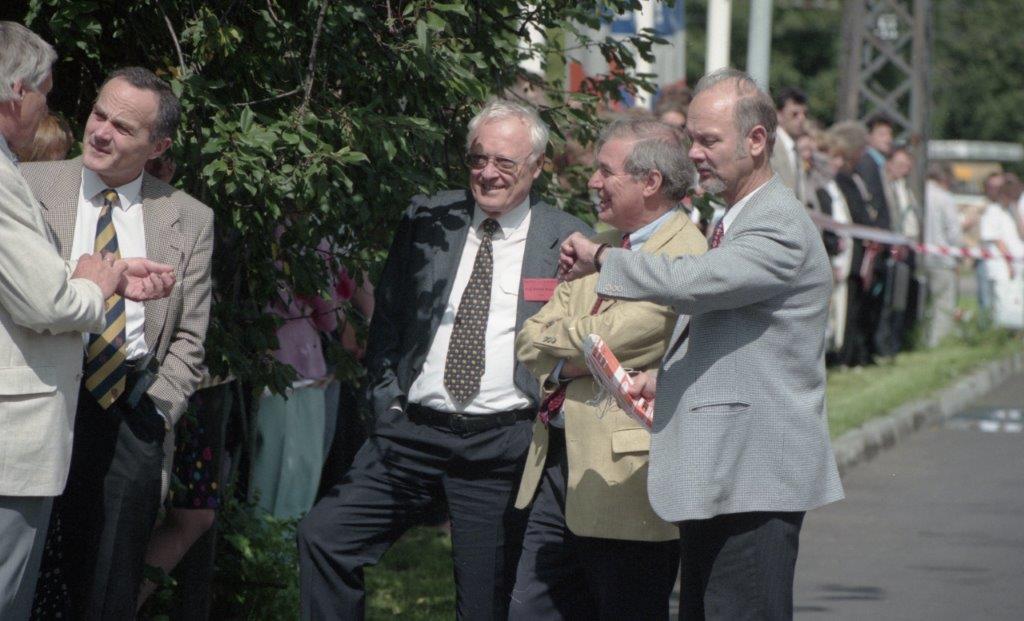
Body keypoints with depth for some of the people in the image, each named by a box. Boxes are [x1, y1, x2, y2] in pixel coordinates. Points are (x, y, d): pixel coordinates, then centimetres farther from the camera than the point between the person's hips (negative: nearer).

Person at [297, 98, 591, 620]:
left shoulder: (568, 241, 0)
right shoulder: (427, 220, 8)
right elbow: (386, 319, 13)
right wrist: (387, 401, 4)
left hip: (502, 446, -3)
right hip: (412, 430, 3)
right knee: (321, 536, -12)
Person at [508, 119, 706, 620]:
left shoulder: (688, 256, -12)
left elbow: (607, 338, -19)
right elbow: (530, 343, 13)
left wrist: (554, 336, 1)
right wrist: (565, 365, -7)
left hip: (627, 479, -8)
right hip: (558, 466, 9)